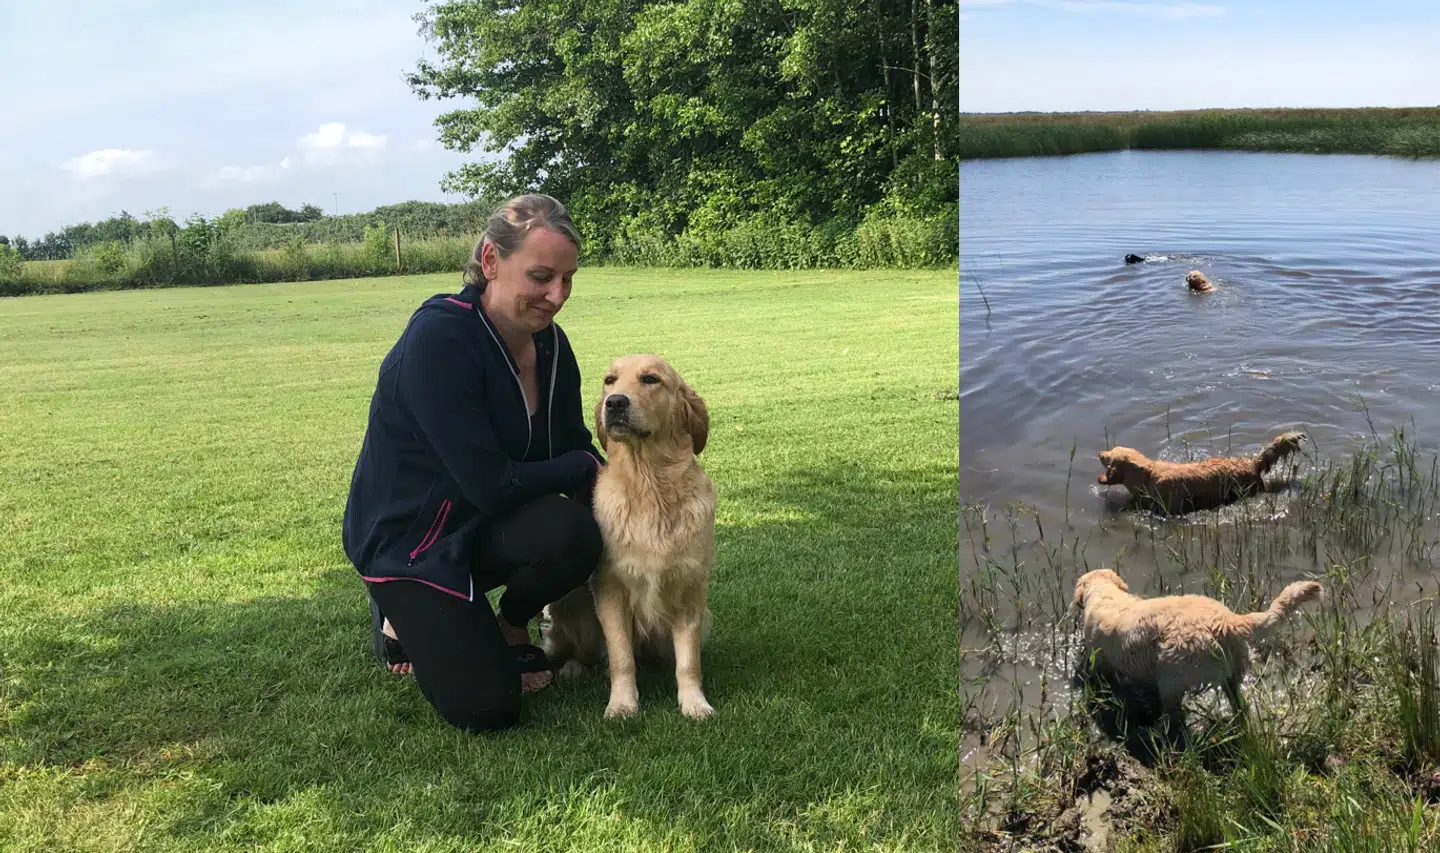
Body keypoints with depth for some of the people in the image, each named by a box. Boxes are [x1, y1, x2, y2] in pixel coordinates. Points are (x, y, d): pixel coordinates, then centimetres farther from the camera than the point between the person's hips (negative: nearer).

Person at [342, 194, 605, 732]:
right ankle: (404, 620, 13)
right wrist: (584, 467, -17)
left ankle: (509, 626, 5)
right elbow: (492, 486, -31)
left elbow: (576, 446, 3)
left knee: (575, 535, -27)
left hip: (482, 528, 6)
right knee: (487, 708, -17)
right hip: (407, 538, -6)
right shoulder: (437, 340, -28)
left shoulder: (550, 344, -5)